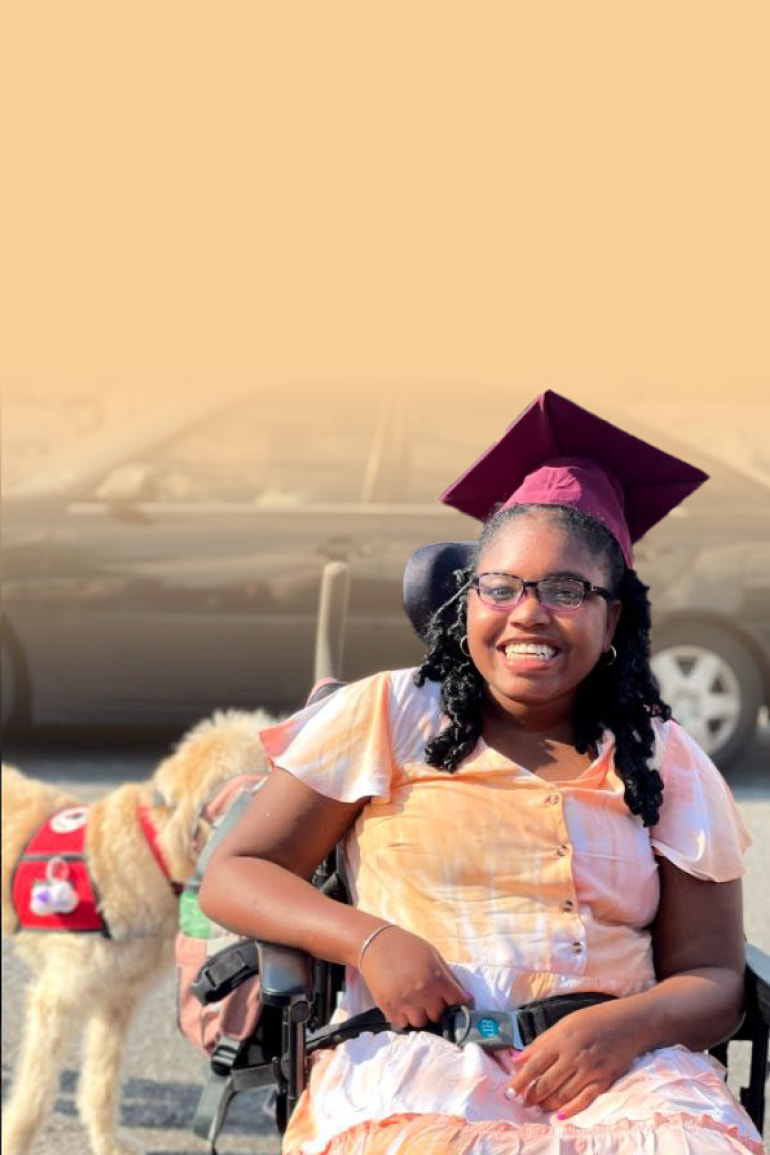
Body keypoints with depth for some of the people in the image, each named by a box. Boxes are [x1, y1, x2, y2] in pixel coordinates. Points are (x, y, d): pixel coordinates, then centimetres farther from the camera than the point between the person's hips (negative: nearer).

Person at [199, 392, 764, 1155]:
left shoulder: (666, 763, 14)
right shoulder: (386, 716, 10)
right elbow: (230, 879, 10)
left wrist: (625, 1026, -12)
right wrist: (368, 940, -9)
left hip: (615, 1063, 2)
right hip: (415, 1052, -2)